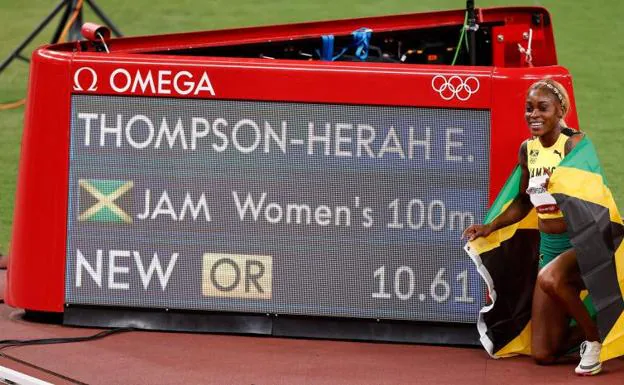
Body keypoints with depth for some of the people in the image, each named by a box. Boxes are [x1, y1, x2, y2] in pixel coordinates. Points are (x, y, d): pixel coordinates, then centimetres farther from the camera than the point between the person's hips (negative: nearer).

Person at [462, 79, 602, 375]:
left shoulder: (575, 144, -15)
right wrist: (490, 227, 14)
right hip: (549, 247, 6)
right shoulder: (528, 149, 5)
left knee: (549, 278, -41)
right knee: (543, 354, 1)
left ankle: (595, 338, -16)